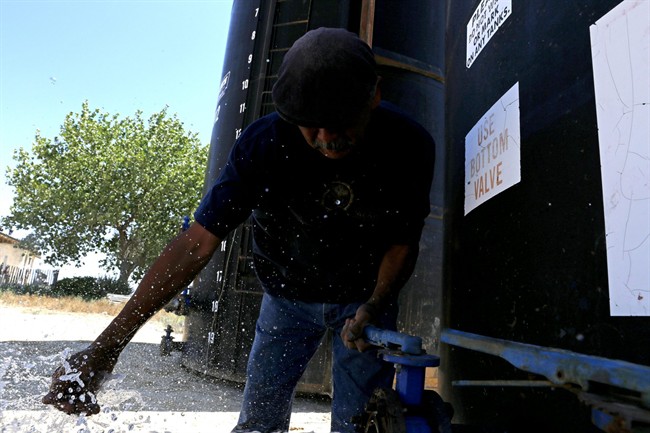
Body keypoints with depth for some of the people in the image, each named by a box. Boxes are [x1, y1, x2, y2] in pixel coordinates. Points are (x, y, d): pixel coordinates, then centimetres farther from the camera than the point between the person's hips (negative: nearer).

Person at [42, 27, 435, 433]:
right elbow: (197, 244, -26)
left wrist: (374, 306, -27)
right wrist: (106, 345, -27)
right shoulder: (264, 142, -27)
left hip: (368, 295, 1)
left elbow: (404, 242, -10)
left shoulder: (410, 144, -23)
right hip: (288, 292, 0)